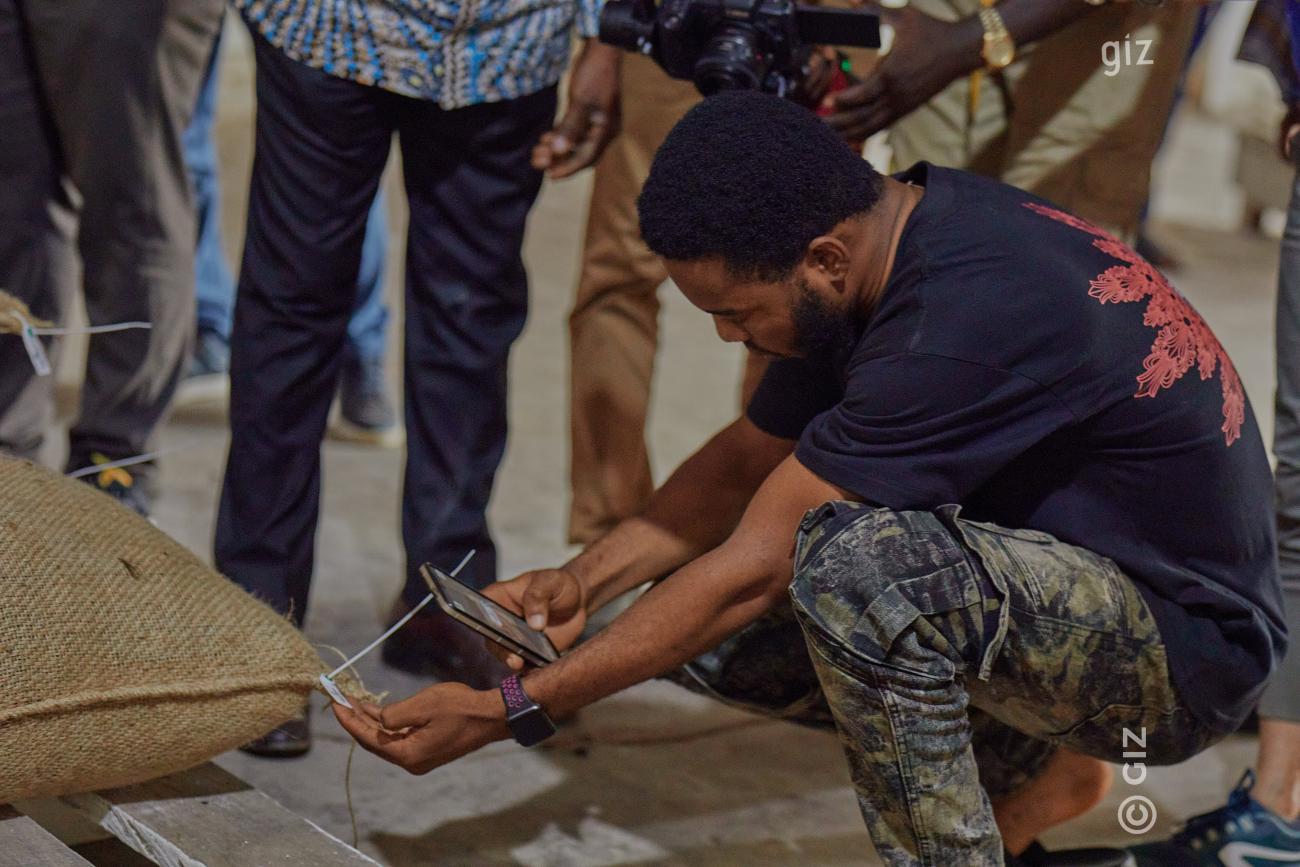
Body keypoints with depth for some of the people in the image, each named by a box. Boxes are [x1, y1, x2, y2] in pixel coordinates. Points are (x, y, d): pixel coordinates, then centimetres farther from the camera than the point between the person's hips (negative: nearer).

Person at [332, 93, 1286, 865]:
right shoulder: (900, 231, -3)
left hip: (1188, 645, -9)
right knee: (715, 635, 2)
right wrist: (581, 581, -3)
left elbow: (753, 572, -27)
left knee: (852, 557, -34)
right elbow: (747, 459, 10)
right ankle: (1026, 769, 13)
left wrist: (506, 712, -22)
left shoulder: (968, 318, -31)